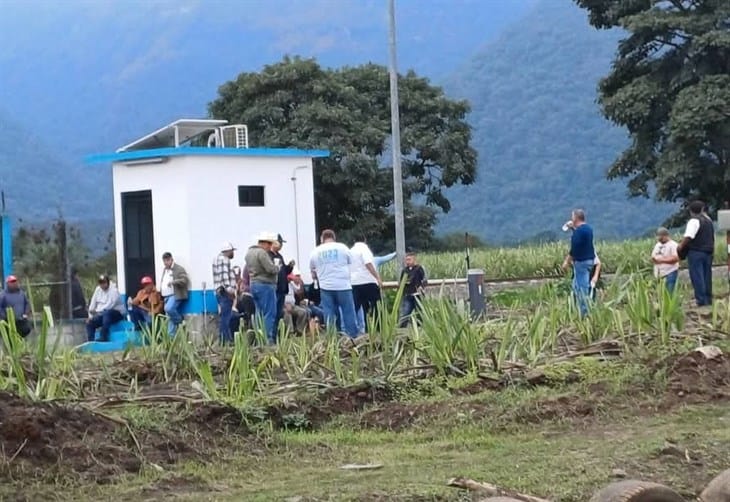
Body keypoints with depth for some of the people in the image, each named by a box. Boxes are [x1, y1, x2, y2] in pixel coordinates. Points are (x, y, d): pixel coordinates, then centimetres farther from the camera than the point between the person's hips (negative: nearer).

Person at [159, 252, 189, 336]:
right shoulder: (164, 270, 20)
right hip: (166, 296, 8)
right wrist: (161, 293, 19)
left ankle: (180, 321, -6)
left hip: (176, 295, -8)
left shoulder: (179, 269, -6)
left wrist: (173, 282, -25)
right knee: (170, 318, 5)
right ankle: (171, 336, 6)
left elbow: (184, 281, -16)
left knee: (168, 309, -29)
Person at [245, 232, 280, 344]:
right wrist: (277, 268, -1)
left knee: (259, 313, 13)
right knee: (269, 314, -6)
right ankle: (269, 339, -9)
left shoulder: (249, 252, 15)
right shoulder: (262, 253, -16)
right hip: (265, 285, -9)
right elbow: (271, 269, -20)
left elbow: (246, 269, 21)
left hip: (254, 284, 9)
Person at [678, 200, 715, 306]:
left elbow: (688, 236, -22)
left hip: (696, 252, -8)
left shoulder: (694, 221, -11)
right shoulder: (708, 220, 15)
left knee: (697, 277, -6)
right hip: (708, 252, 8)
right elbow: (712, 237, 23)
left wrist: (681, 246, -15)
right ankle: (708, 300, 14)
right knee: (707, 276, 12)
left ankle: (701, 300, -10)